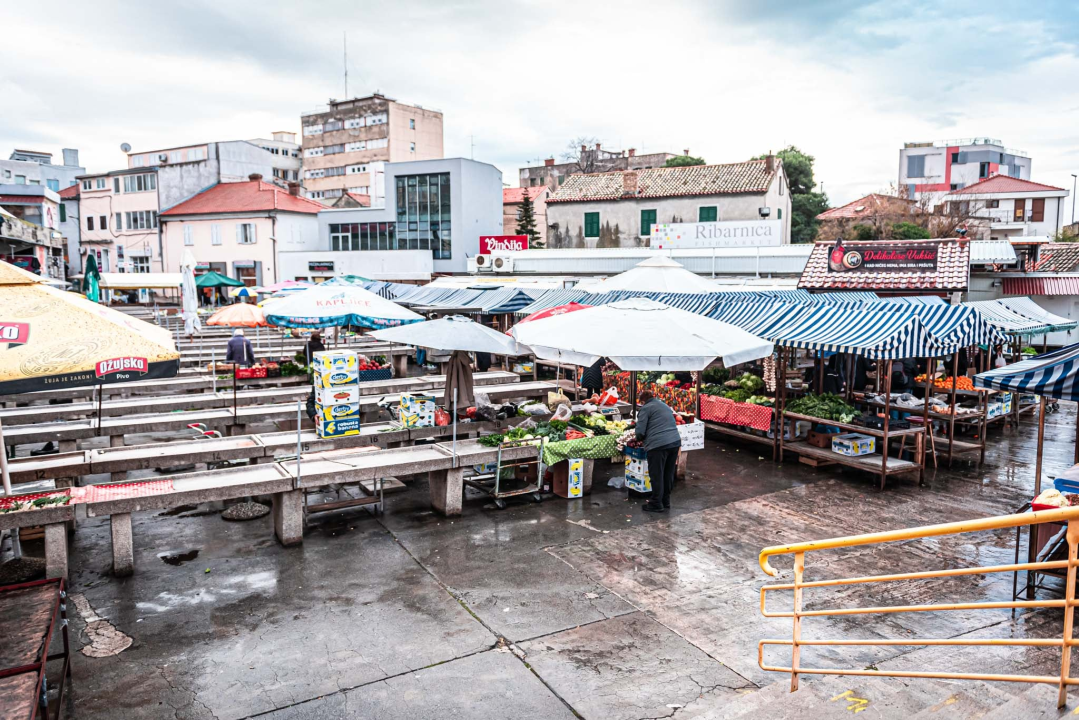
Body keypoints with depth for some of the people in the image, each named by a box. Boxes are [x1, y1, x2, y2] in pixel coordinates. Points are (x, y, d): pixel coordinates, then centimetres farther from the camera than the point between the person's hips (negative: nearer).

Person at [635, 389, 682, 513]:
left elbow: (640, 431, -5)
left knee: (657, 475, 2)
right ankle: (666, 502, 25)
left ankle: (656, 504, 8)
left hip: (658, 445, -7)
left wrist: (640, 438, 17)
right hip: (675, 441, 8)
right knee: (668, 474, 15)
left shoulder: (646, 408, 0)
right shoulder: (664, 405, 23)